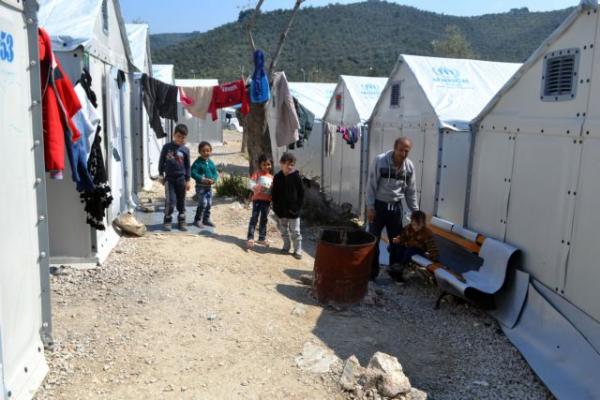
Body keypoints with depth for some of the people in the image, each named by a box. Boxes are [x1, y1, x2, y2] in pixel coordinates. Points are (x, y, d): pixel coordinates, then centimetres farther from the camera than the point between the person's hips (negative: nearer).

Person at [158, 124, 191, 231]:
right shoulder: (167, 147, -1)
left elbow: (187, 166, 6)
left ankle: (181, 222, 19)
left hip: (181, 178, 2)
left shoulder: (185, 149, 1)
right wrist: (161, 174, 6)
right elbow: (161, 161, 7)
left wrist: (187, 180, 3)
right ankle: (167, 221, 5)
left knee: (181, 201, 9)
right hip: (169, 177, -1)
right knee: (170, 200, -9)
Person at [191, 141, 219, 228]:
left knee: (209, 204, 11)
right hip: (200, 186, -6)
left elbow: (215, 173, 9)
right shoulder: (197, 162, -12)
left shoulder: (211, 163, 7)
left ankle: (206, 219, 25)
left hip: (209, 186, 6)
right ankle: (197, 220, 0)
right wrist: (203, 179, -26)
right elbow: (193, 173, -19)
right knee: (203, 203, -12)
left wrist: (214, 179, -12)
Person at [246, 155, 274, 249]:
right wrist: (258, 187, -26)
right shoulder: (257, 174, -3)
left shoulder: (271, 177, 12)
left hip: (267, 200, 5)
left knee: (264, 219, 12)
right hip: (257, 199, -5)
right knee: (254, 218, -6)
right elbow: (251, 184, -11)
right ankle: (250, 238, -6)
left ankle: (262, 238, 23)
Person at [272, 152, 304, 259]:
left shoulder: (296, 177, -7)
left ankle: (298, 250, 11)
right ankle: (286, 246, 30)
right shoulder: (277, 177, -1)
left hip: (293, 210, -3)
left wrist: (298, 206, -8)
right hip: (281, 210, 3)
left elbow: (301, 193, -3)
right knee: (284, 230, 15)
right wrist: (275, 207, -2)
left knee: (295, 232, 2)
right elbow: (274, 194, 5)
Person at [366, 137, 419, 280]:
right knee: (373, 240, 4)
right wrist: (370, 207, -15)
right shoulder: (380, 161, -15)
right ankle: (371, 272, 16)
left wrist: (416, 212, 7)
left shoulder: (410, 166, -3)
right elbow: (371, 185, -12)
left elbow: (411, 191, 6)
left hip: (396, 207, 4)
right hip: (378, 205, -3)